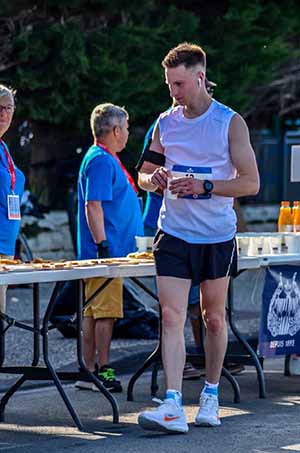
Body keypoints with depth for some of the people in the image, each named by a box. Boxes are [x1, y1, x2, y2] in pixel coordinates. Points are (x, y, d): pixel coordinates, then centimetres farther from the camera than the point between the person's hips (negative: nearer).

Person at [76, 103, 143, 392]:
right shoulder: (101, 161, -13)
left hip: (108, 251, 10)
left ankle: (90, 373, 12)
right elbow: (93, 206, -21)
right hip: (107, 249, -10)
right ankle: (102, 372, -6)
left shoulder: (106, 159, 20)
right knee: (106, 312, -8)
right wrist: (103, 246, -23)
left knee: (94, 313, 10)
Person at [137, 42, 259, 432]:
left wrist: (204, 187, -20)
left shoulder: (230, 122, -5)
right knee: (171, 317, -10)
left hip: (217, 237, -2)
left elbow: (250, 182, -8)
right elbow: (143, 176, 15)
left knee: (214, 318, 10)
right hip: (174, 235, 2)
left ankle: (211, 395, 26)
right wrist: (156, 178, -9)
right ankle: (173, 406, -16)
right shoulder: (166, 123, 6)